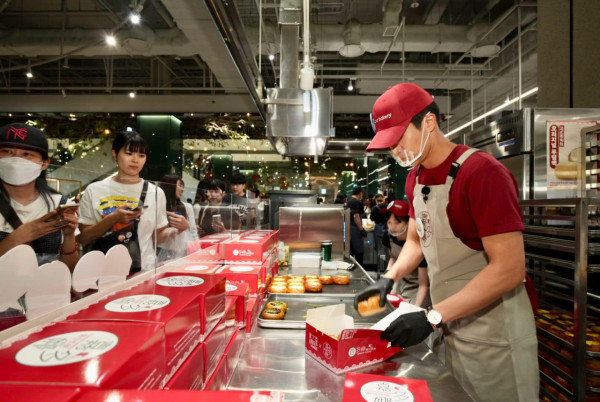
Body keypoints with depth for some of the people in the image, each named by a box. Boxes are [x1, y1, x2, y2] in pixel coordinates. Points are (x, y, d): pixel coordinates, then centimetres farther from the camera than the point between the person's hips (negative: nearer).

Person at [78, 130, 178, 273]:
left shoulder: (155, 193, 7)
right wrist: (113, 219, -11)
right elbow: (83, 239, 3)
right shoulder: (94, 190, 5)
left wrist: (174, 230, -10)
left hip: (143, 271, 0)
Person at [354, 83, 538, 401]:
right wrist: (389, 279, -2)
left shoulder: (482, 172, -21)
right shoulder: (415, 178, 3)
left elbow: (509, 269, -24)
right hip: (452, 326, 7)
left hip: (493, 337, -7)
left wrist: (432, 317, -26)